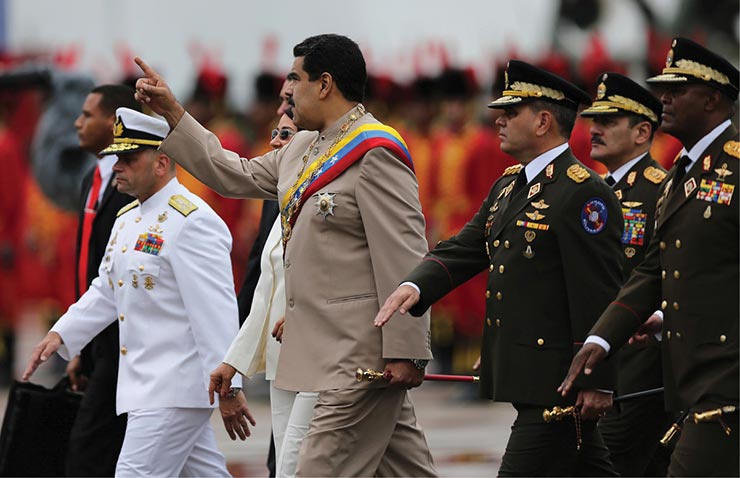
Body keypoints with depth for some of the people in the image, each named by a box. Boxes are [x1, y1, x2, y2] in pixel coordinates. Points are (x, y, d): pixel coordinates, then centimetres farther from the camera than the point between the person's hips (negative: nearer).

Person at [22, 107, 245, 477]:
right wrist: (61, 334, 8)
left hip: (174, 387, -9)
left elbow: (216, 309, -21)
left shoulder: (191, 221, -16)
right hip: (144, 383, 9)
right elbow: (106, 290, 21)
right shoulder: (128, 219, 15)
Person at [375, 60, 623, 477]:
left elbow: (601, 293, -17)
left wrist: (598, 383, -19)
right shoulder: (508, 187, 17)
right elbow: (463, 250, 11)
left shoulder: (583, 193, -13)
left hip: (557, 381, -9)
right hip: (525, 376, 9)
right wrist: (414, 286, -10)